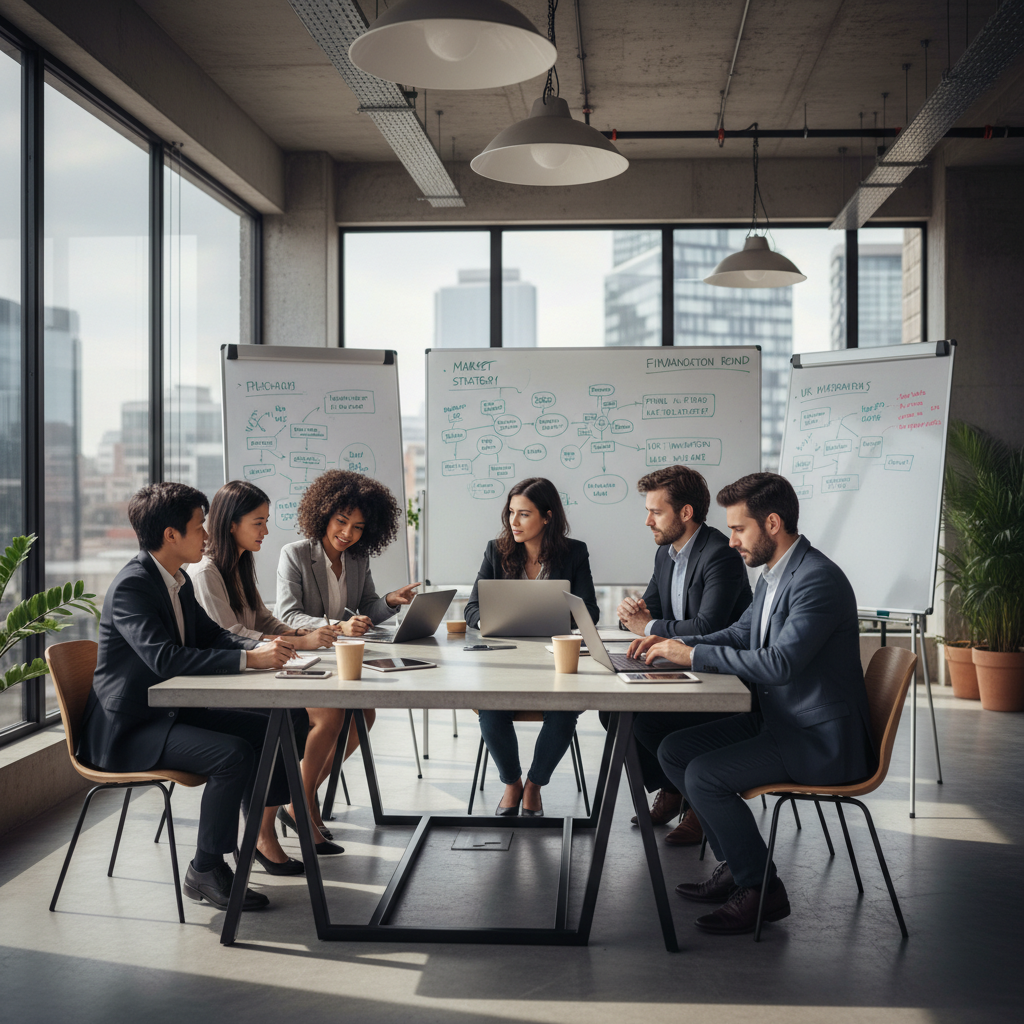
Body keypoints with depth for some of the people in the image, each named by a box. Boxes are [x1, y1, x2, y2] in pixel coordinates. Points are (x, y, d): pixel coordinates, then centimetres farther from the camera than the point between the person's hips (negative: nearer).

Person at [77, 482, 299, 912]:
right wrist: (248, 659, -34)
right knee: (233, 753, -26)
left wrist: (262, 647, -6)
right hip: (126, 729, -10)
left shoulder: (178, 581, 10)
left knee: (267, 728, 3)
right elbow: (164, 657, -33)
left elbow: (211, 635, 15)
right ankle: (205, 871, -12)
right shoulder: (131, 586, -21)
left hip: (170, 712, 10)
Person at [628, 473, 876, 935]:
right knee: (674, 750, 6)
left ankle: (761, 888, -2)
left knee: (705, 775, -22)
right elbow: (740, 634, 22)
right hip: (777, 719, 10)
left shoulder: (819, 579, -22)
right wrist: (674, 644, 5)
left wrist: (694, 655, -22)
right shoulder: (773, 574, 10)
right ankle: (737, 865, 15)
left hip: (822, 740, -10)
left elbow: (780, 663, -30)